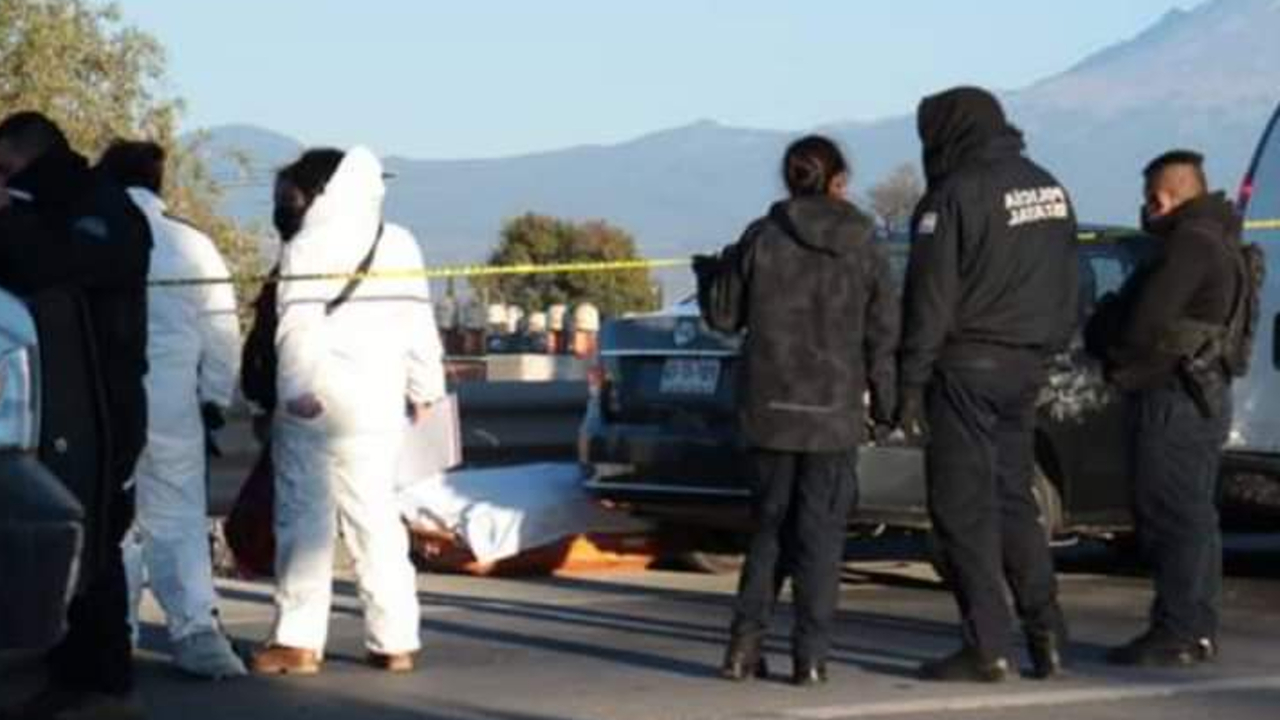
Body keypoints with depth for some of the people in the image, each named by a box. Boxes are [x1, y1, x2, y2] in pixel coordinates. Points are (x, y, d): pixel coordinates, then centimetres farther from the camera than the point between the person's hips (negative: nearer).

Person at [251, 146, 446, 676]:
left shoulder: (305, 248, -6)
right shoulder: (400, 245, 7)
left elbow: (298, 327, -15)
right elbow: (418, 323, 9)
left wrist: (297, 389, -18)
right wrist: (424, 388, 15)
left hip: (313, 407, -4)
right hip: (376, 408, 4)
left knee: (304, 518, 1)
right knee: (377, 518, 8)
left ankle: (299, 641, 0)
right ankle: (394, 640, 6)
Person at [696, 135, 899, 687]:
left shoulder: (761, 239, -2)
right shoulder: (864, 248, -2)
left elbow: (724, 316, 4)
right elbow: (883, 334, -1)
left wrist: (710, 274, 23)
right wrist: (884, 402, 10)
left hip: (770, 408, 1)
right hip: (835, 412, -1)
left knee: (772, 523, 13)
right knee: (821, 531, 4)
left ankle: (745, 644, 6)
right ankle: (810, 655, -1)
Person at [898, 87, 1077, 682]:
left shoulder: (955, 195, -12)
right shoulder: (1049, 189, 13)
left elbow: (930, 299, -14)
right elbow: (1066, 287, 16)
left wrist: (911, 382, -12)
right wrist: (1047, 349, 17)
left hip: (967, 366, -7)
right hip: (1027, 365, 8)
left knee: (963, 508, -2)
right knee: (1013, 499, 16)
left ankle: (987, 648, -3)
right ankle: (1047, 634, 10)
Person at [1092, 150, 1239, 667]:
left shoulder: (1190, 243, -17)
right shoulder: (1215, 239, 17)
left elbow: (1146, 323, -20)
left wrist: (1112, 351, -2)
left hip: (1175, 397, -11)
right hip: (1205, 391, 11)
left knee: (1173, 517, -8)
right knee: (1193, 517, 14)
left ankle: (1177, 633, -8)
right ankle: (1198, 631, 19)